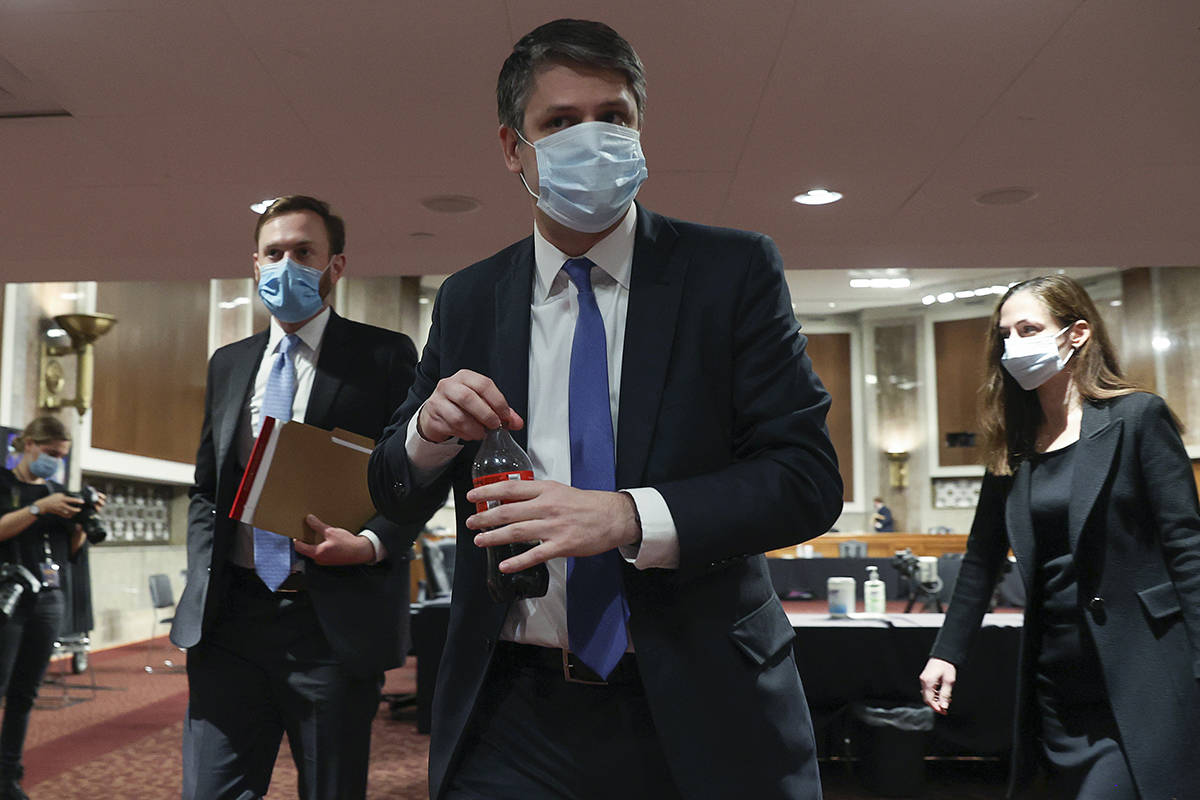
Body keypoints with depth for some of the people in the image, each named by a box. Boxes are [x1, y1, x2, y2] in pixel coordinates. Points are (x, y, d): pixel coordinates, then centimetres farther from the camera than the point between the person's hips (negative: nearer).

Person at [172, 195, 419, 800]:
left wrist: (373, 543, -18)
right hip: (227, 618, 4)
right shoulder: (228, 364, 16)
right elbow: (205, 489, 20)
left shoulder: (385, 356, 1)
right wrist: (205, 579, 5)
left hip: (333, 621, -3)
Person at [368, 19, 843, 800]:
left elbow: (809, 477, -10)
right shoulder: (467, 300, 5)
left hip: (697, 714, -1)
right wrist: (431, 430, -14)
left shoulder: (734, 270, -4)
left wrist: (628, 516, -24)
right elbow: (398, 497, 9)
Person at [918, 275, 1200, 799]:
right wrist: (946, 653, 10)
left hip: (1137, 678, -5)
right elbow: (983, 558, 14)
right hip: (1057, 683, 5)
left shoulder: (1137, 417, -4)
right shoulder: (1013, 444, 9)